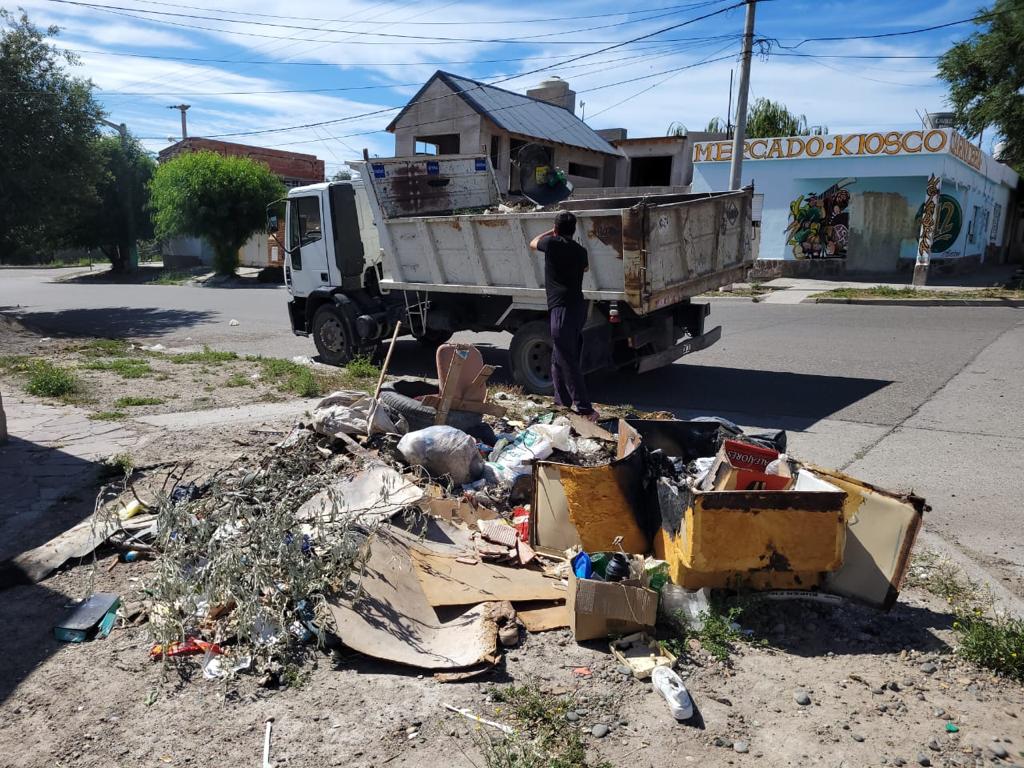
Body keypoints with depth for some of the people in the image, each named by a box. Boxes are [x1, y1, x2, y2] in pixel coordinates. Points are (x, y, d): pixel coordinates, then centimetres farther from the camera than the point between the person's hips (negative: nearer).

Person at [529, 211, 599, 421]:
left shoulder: (553, 243, -5)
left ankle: (584, 408, -12)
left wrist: (550, 232, 30)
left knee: (567, 360, -8)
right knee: (560, 358, 19)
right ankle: (563, 400, 27)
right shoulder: (580, 250, 13)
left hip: (561, 308, -7)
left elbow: (533, 243, 18)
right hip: (578, 307, 8)